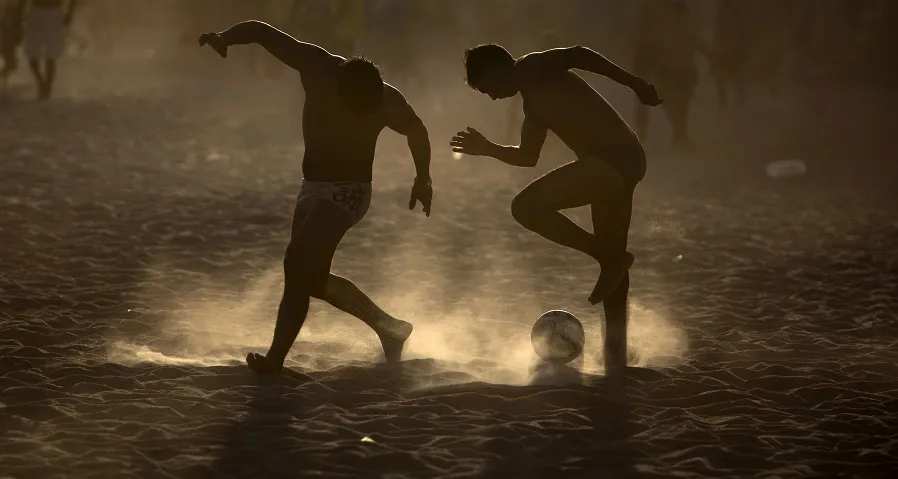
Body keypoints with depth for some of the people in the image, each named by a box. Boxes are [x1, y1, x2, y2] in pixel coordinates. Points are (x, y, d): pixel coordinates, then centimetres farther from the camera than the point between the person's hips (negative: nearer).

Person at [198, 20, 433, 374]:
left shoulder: (387, 103, -17)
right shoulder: (317, 67, -15)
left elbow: (417, 132, 5)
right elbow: (261, 30, -11)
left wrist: (423, 179, 8)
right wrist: (224, 39, -29)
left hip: (348, 192, -6)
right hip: (313, 186, 6)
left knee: (298, 264, -23)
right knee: (311, 279, 13)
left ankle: (276, 358, -26)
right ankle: (389, 327, 29)